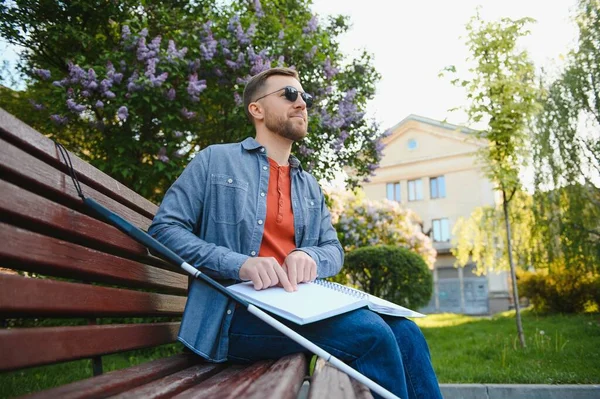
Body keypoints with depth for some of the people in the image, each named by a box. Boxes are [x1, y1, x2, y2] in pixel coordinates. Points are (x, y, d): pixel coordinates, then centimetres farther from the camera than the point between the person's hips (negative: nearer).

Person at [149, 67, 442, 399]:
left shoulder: (309, 185, 21)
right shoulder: (215, 160, 4)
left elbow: (334, 249, 17)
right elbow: (163, 229, -4)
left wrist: (309, 256, -10)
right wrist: (240, 264, -20)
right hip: (236, 312, -5)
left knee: (404, 332, -16)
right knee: (371, 333, -25)